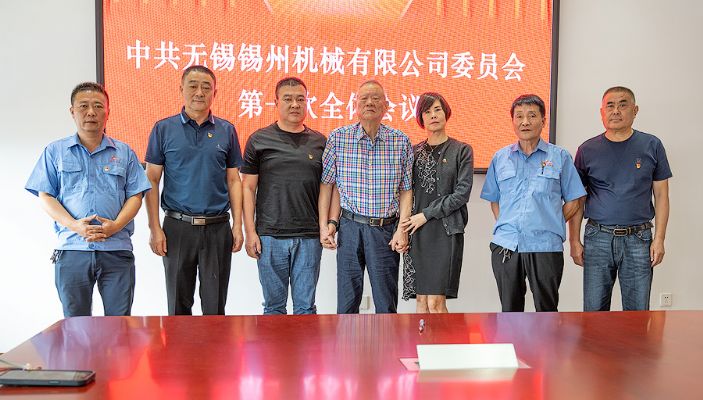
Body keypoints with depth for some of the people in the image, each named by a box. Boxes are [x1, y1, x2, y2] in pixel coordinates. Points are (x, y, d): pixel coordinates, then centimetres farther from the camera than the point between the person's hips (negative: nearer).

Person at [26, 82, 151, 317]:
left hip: (116, 249, 0)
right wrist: (75, 226, -12)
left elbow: (135, 196, 7)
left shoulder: (124, 153, 12)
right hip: (71, 249, 0)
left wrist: (116, 225, -11)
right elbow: (45, 196, 4)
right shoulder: (55, 152, 11)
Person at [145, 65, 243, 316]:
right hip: (178, 227, -1)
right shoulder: (164, 129, 2)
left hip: (218, 228, 1)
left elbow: (233, 181, 8)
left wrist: (237, 225, -1)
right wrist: (155, 229, -6)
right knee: (179, 304, 10)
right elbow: (152, 181, 1)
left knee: (215, 305, 8)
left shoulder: (226, 130, 6)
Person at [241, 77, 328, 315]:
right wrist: (250, 232, -4)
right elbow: (248, 187, 2)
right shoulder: (259, 140, 2)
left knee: (306, 306, 8)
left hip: (309, 237, 1)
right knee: (274, 306, 9)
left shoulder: (320, 142, 8)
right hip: (270, 236, -1)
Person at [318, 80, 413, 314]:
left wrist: (402, 229, -4)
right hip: (350, 227, 0)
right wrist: (324, 226, 0)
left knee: (386, 303, 7)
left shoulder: (401, 141, 2)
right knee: (347, 299, 7)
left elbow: (406, 190, 4)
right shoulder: (338, 138, 1)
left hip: (385, 228, 0)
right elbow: (326, 185, 4)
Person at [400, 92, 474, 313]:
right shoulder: (414, 152, 14)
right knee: (421, 299, 3)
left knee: (436, 301, -10)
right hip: (416, 232, 4)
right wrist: (403, 225, -1)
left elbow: (462, 193, -5)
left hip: (446, 231, -3)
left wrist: (426, 214, -8)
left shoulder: (462, 151, 4)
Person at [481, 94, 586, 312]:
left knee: (546, 308, 7)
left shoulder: (560, 156, 2)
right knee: (509, 309, 12)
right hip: (505, 246, 2)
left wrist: (550, 225, -1)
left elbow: (572, 202, 5)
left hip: (546, 247, -2)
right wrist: (504, 226, 3)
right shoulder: (500, 157, 9)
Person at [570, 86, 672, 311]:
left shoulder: (651, 146, 4)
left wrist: (659, 239, -1)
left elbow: (661, 195, 6)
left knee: (637, 312, 7)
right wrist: (574, 240, 1)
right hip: (597, 239, 0)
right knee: (594, 310, 5)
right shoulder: (588, 150, 4)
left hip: (638, 240, 0)